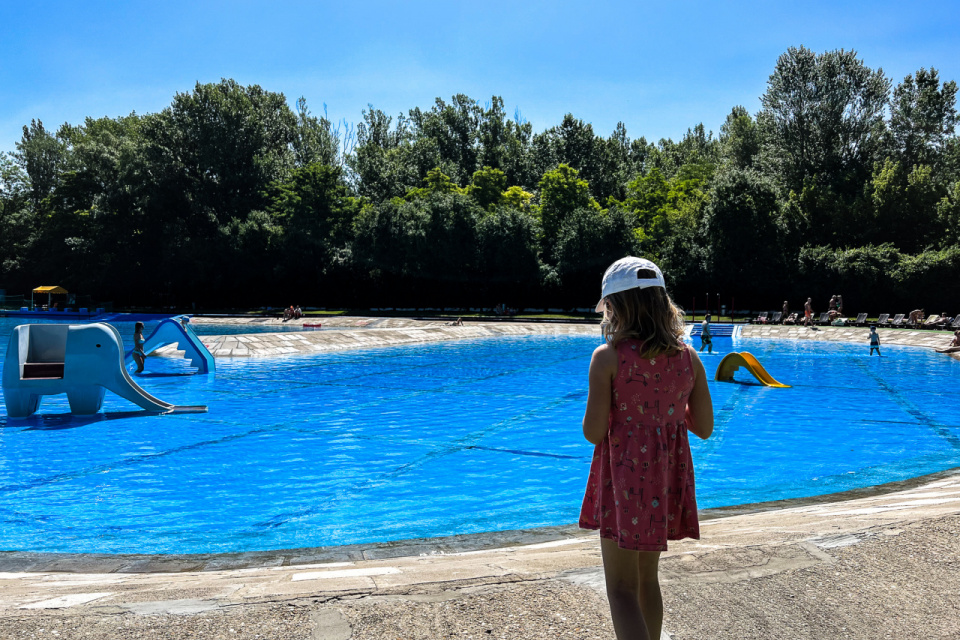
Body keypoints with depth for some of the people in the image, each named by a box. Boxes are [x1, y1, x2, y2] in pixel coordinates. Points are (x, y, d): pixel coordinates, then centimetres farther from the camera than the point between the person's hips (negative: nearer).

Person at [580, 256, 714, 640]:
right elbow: (704, 428, 3)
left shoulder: (607, 357, -14)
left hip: (625, 478, -5)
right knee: (648, 579, 22)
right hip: (669, 478, 5)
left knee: (622, 589, 3)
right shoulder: (688, 357, -1)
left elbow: (594, 433, -15)